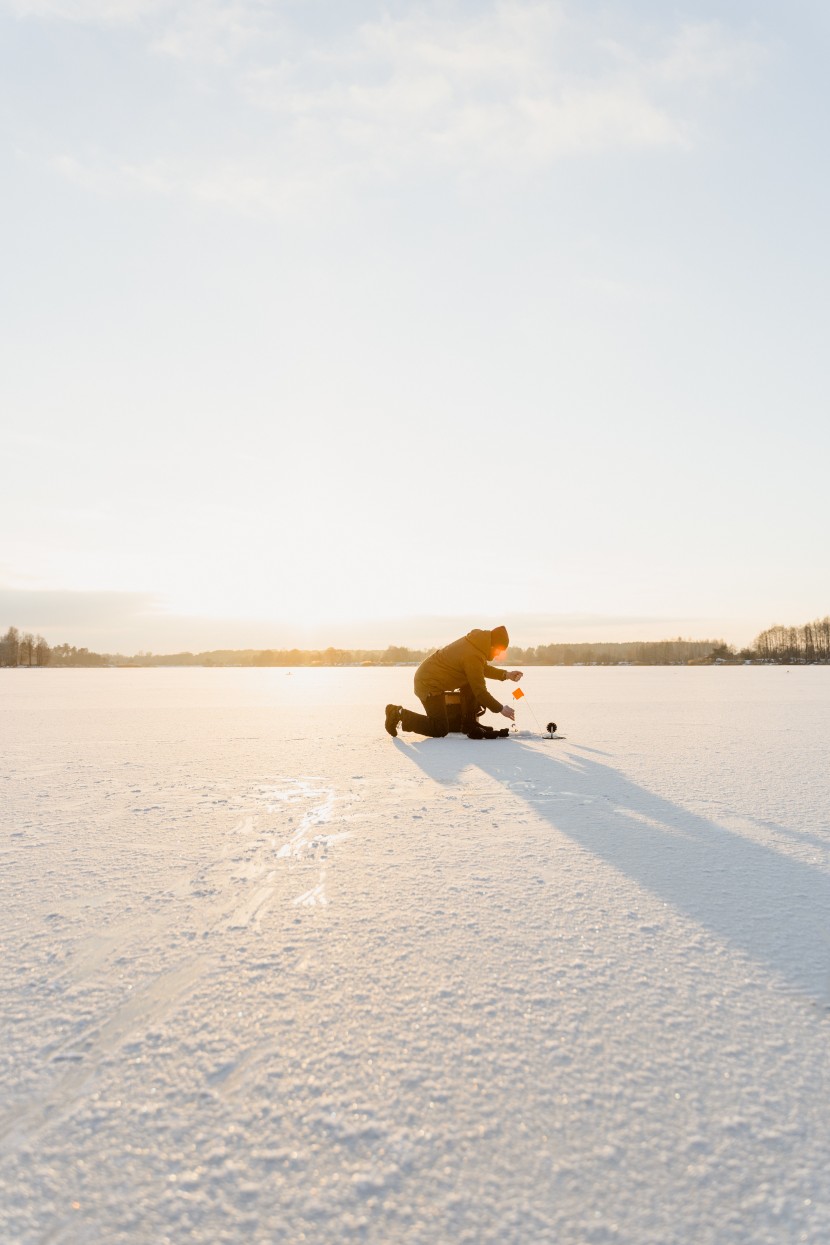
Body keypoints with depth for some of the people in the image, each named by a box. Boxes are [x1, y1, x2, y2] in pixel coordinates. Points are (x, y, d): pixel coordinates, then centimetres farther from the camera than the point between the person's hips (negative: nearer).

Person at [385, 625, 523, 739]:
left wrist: (506, 674, 8)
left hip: (427, 674, 10)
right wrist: (501, 709, -9)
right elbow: (480, 691, -20)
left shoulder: (476, 642, 0)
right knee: (441, 730, -4)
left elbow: (482, 669, 18)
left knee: (472, 683, 6)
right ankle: (399, 715, -1)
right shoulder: (473, 657, -27)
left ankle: (470, 724, 10)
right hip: (428, 684, -10)